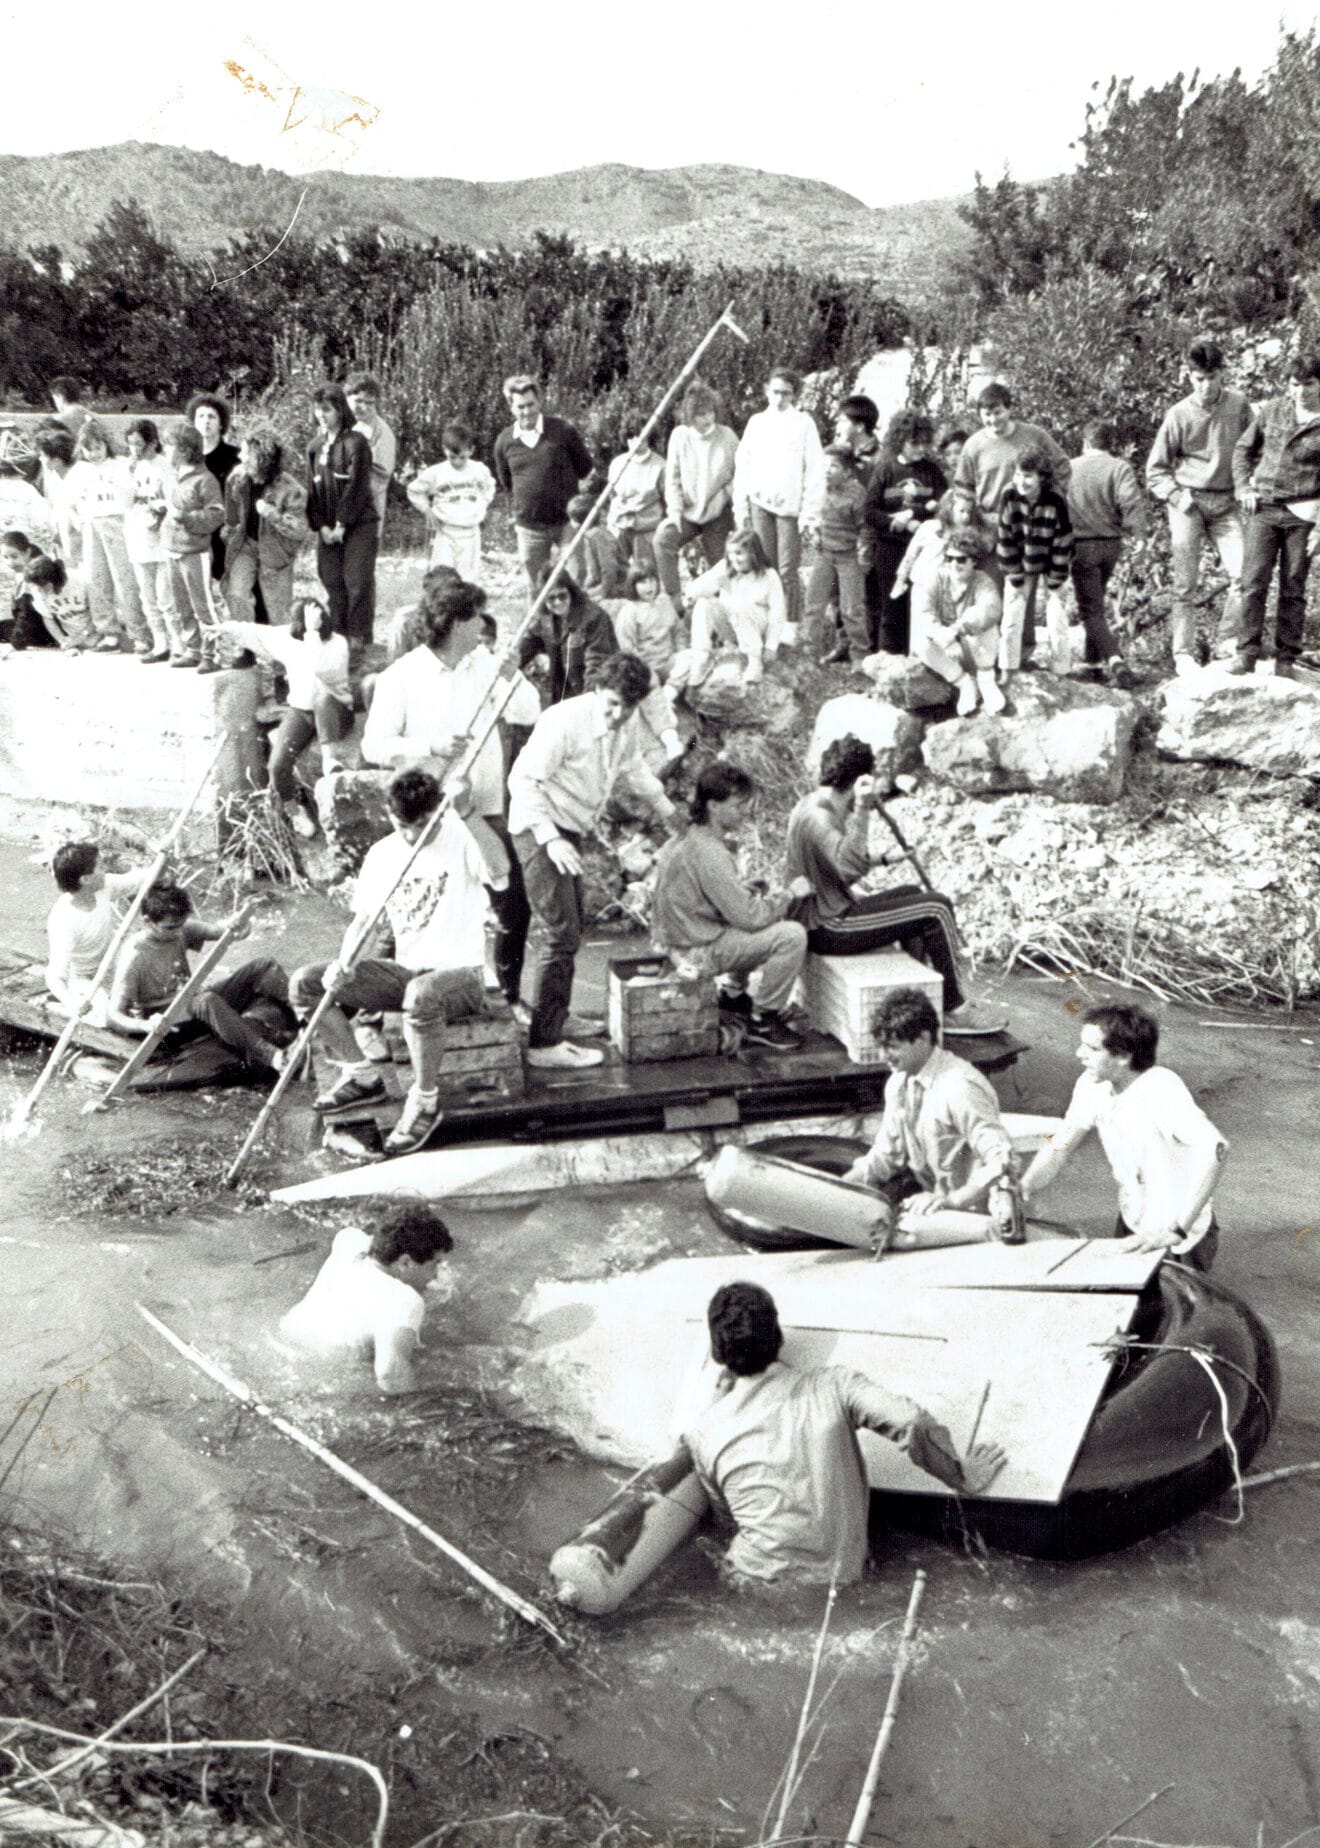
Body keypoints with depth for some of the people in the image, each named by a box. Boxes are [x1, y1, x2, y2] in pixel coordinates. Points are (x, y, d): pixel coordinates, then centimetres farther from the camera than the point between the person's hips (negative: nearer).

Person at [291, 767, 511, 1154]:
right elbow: (363, 919, 10)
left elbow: (499, 870, -31)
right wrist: (344, 962, -9)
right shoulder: (381, 854, 8)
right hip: (406, 971, 6)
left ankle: (425, 1103, -19)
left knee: (421, 995, -42)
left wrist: (466, 813, -39)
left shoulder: (460, 839, -9)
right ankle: (362, 1078, 8)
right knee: (305, 983, -7)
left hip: (461, 973, -6)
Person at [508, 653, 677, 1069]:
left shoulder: (628, 725, 1)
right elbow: (522, 779, -25)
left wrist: (668, 811, 24)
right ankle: (544, 1044, -9)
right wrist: (550, 838, -33)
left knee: (570, 926, 20)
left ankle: (553, 1016, 39)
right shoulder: (564, 721, -24)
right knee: (559, 931, -13)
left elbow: (634, 769, 22)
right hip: (539, 828, -9)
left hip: (570, 830, 9)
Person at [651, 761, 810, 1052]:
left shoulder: (687, 839, 5)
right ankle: (762, 1023, -5)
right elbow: (748, 915, -25)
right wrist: (790, 893, -13)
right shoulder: (708, 854, -26)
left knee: (774, 919, 26)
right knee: (791, 935, -18)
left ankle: (734, 994, 29)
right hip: (698, 950, -11)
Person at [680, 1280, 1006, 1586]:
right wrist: (962, 1476, 1)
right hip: (845, 1578, 2)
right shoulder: (833, 1385, -5)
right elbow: (913, 1424, -17)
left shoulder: (700, 1430, -4)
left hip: (762, 1584, -2)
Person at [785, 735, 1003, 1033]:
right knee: (937, 908, -9)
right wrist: (861, 812, -44)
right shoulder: (818, 818, -23)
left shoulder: (811, 805, 9)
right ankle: (953, 1010, 2)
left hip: (816, 915, 11)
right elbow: (850, 869, -38)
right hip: (829, 929, -11)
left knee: (911, 894, 27)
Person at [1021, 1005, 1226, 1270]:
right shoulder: (1091, 1086, -8)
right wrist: (1021, 1192, -18)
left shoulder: (1161, 1089, -28)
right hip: (1132, 1224, 6)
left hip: (1181, 1237, -6)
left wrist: (1176, 1232, -42)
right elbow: (1058, 1147, -1)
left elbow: (1214, 1149, -40)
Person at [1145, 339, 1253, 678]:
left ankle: (1231, 644, -1)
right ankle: (1183, 653, 7)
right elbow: (1155, 470, 3)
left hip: (1226, 503, 2)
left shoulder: (1239, 405, 2)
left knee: (1244, 571, -13)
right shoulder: (1179, 415, -4)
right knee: (1185, 583, -1)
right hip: (1188, 502, -2)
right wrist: (1176, 497, -9)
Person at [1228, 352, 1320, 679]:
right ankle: (1245, 653, -1)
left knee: (1293, 588, 4)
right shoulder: (1272, 410, 6)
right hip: (1263, 508, 2)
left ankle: (1286, 659, 10)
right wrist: (1244, 487, 5)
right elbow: (1243, 448, 18)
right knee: (1253, 582, -5)